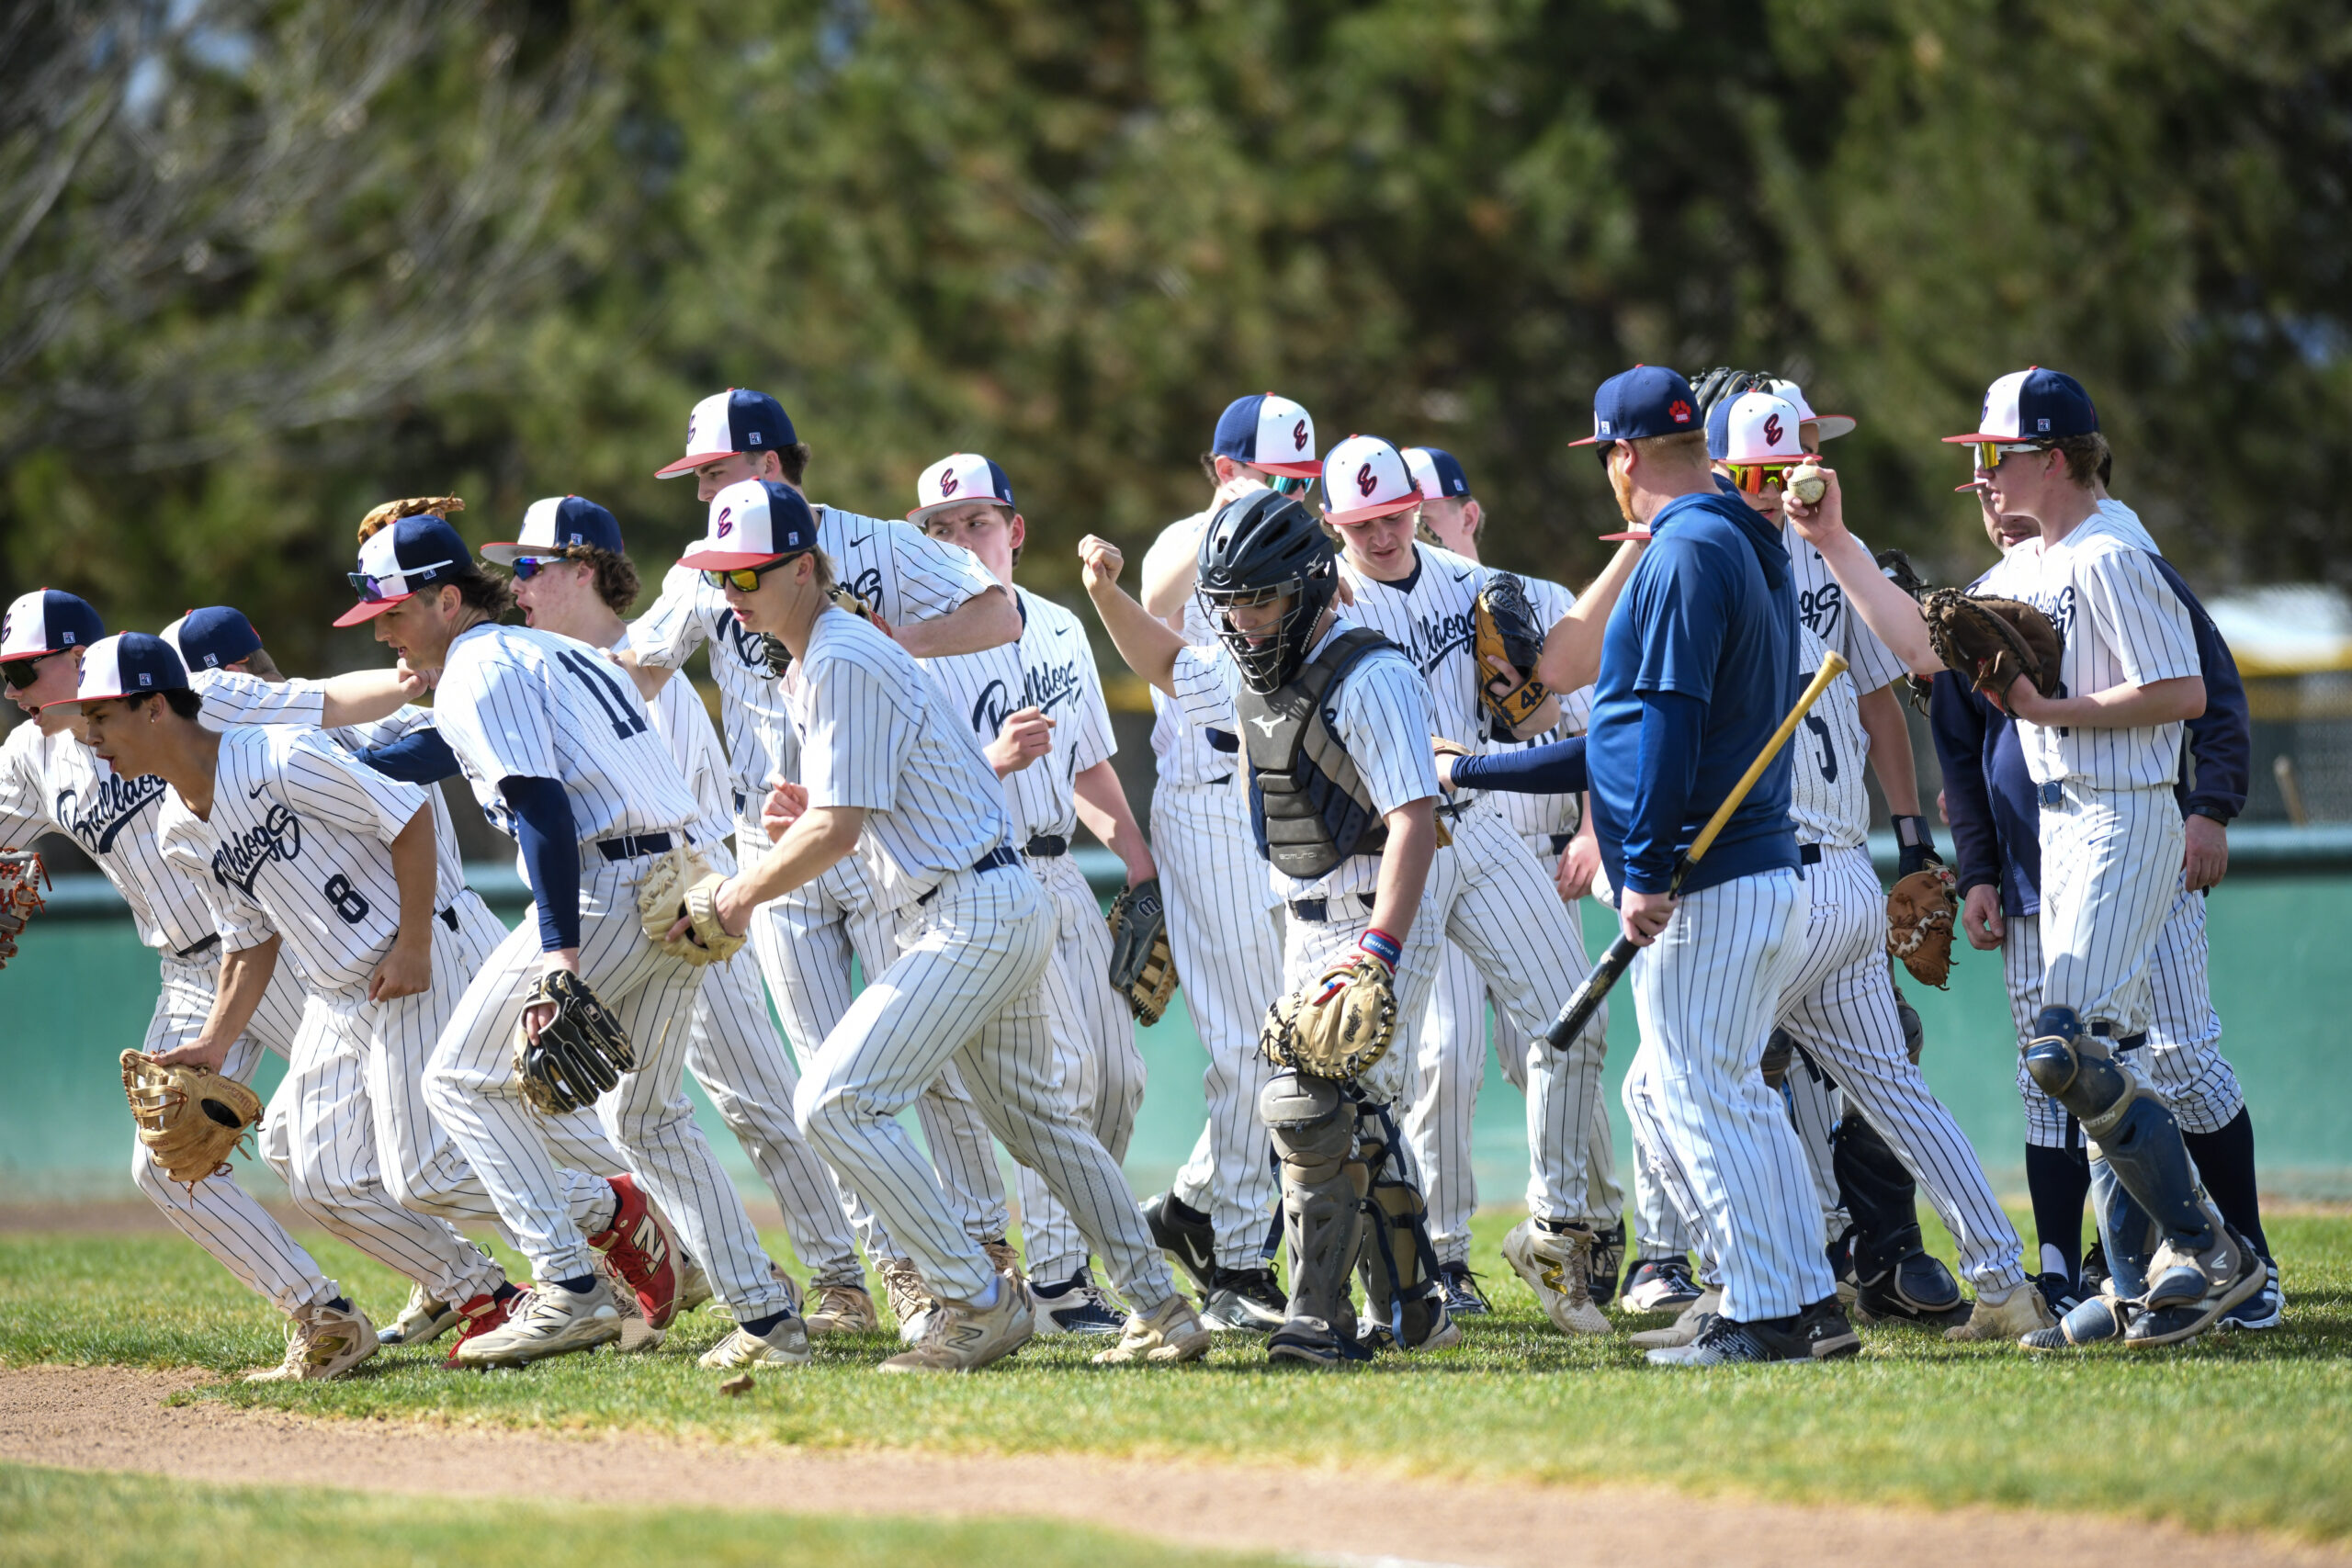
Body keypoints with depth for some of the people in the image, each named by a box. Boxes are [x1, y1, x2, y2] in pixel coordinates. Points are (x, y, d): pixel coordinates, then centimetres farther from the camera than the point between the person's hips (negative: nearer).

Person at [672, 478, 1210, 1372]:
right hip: (1001, 911, 11)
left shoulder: (842, 662, -16)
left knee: (834, 1101, -16)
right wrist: (812, 813, 6)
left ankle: (978, 1302, -14)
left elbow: (837, 831, -21)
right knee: (1035, 1118, 20)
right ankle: (1161, 1313, 26)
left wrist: (737, 897, -9)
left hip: (971, 919, -11)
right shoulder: (810, 664, 16)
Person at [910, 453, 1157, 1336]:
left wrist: (1137, 855, 13)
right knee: (1061, 1063, -17)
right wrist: (996, 761, -30)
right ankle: (1054, 1285, -12)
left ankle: (1065, 1253, 21)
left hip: (1060, 874, 7)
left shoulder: (1060, 630, 14)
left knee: (1117, 1073, 6)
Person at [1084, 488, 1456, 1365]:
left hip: (1374, 925, -9)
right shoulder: (1249, 671, 8)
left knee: (1309, 1107, -18)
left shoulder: (1370, 678, -19)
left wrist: (1378, 949, -34)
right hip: (1309, 927, 9)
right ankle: (1411, 1310, 26)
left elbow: (1413, 820, -25)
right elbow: (1167, 665, 30)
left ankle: (1322, 1319, -16)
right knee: (1357, 1120, 15)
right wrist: (1108, 596, 12)